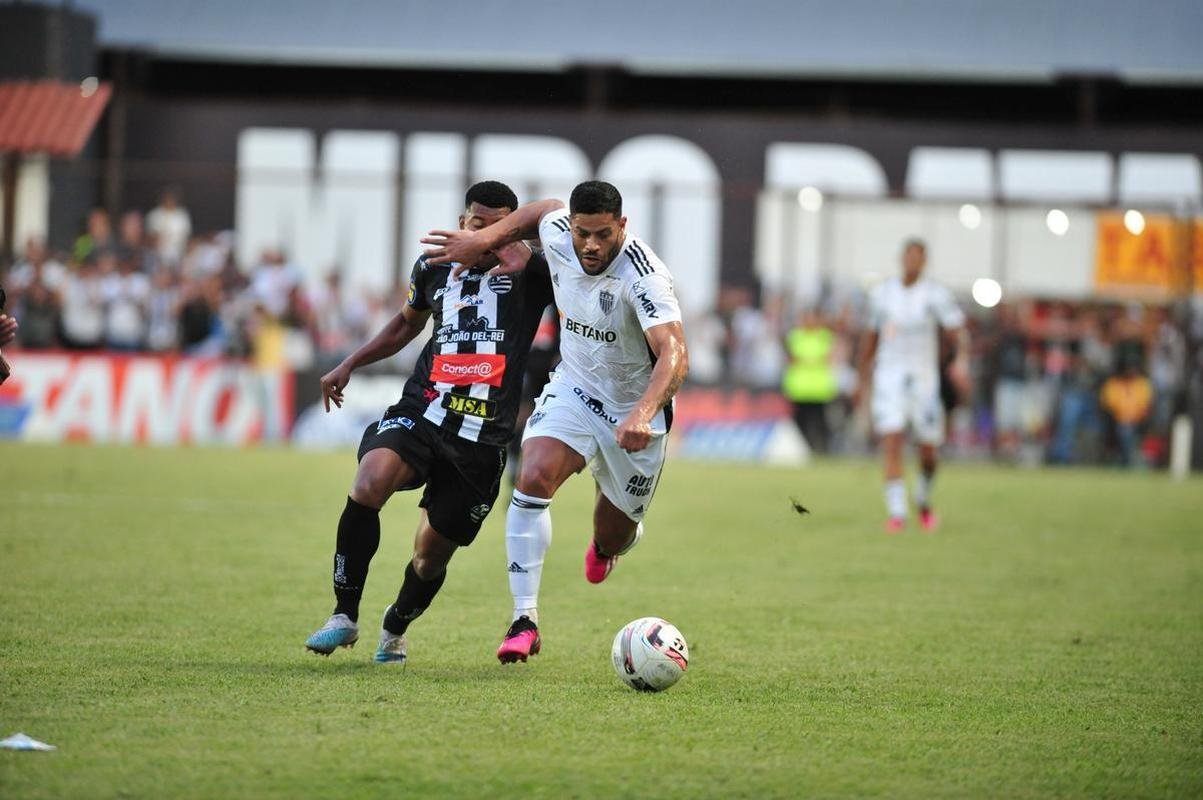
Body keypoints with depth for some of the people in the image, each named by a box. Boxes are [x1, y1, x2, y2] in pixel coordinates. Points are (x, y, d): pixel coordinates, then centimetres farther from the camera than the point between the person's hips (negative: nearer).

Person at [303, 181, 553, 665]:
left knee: (431, 555, 6)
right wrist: (349, 365, 28)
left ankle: (395, 627, 40)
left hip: (482, 440, -1)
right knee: (369, 484, -29)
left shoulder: (530, 274, 2)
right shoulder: (434, 267, 12)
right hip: (419, 413, 1)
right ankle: (344, 616, -16)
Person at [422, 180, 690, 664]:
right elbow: (544, 210, 12)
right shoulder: (556, 233, -15)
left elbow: (674, 354, -43)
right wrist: (484, 240, 5)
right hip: (573, 387, 3)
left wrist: (644, 413, -59)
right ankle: (525, 619, -22)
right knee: (533, 478, -26)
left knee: (613, 537, 12)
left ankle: (606, 544, 55)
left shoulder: (643, 275, -31)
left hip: (634, 409, -3)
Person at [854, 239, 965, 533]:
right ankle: (896, 513, -16)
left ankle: (923, 501, 34)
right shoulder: (882, 294, 6)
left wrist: (960, 358, -30)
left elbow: (954, 332, -11)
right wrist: (863, 379, 19)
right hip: (889, 377, 1)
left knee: (928, 451, 5)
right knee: (892, 445, -14)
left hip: (923, 377, -1)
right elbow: (872, 338, 17)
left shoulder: (936, 295, -2)